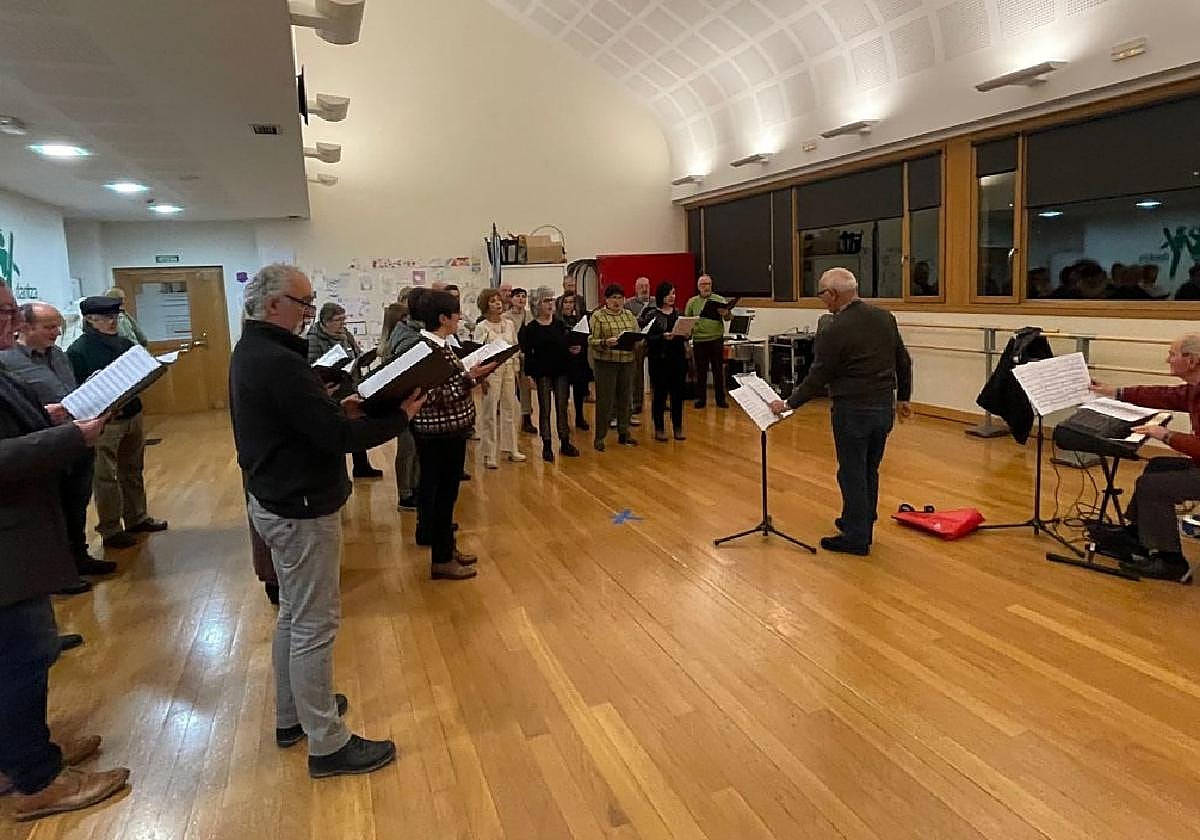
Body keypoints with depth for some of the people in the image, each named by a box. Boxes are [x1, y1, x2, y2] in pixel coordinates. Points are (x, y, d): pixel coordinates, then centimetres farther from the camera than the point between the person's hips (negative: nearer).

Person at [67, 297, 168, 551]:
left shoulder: (125, 343, 9)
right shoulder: (78, 350, -10)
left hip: (133, 415, 7)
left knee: (133, 471, 18)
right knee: (106, 477, 1)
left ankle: (137, 518, 31)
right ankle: (110, 531, 11)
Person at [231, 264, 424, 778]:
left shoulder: (251, 351, 8)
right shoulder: (279, 363, -25)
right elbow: (337, 438, -26)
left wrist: (340, 409, 1)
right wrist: (401, 416, -15)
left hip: (276, 500, 11)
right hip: (301, 510, -11)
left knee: (293, 615, 21)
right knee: (315, 625, 0)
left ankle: (291, 716, 37)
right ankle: (327, 744, 13)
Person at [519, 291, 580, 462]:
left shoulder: (561, 324, 5)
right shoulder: (531, 328, -3)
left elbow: (570, 344, 7)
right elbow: (527, 353, -3)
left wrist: (575, 349, -15)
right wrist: (529, 374, -7)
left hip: (561, 371, 3)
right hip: (542, 372, -2)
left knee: (562, 407, 8)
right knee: (544, 409, 4)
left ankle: (565, 443, 19)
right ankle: (547, 446, 11)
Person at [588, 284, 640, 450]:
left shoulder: (629, 315, 13)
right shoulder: (597, 316, -1)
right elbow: (592, 340, -8)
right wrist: (605, 342, -25)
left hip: (627, 361, 5)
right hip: (606, 363, -5)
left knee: (625, 399, 11)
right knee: (604, 400, -3)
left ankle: (624, 433, 22)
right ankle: (600, 437, 5)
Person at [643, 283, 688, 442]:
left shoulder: (678, 313, 12)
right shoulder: (652, 314, -3)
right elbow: (648, 337, -10)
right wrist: (663, 337, -24)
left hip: (678, 357, 5)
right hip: (660, 359, -4)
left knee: (678, 393, 6)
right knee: (660, 394, 0)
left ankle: (678, 428, 16)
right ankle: (659, 429, 11)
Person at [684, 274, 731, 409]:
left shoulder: (720, 300, 5)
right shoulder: (692, 302, 8)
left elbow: (728, 318, -4)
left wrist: (726, 314, -27)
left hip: (716, 339, 0)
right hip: (699, 340, 1)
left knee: (718, 370, 4)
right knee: (701, 371, 7)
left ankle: (721, 399, 12)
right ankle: (701, 399, 15)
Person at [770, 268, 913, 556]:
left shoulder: (834, 330, -17)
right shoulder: (885, 317, 4)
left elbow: (817, 378, -13)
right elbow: (904, 362, 11)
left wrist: (788, 404, 0)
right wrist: (902, 398, 22)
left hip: (853, 411, -7)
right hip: (884, 408, 7)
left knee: (852, 474, 4)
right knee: (870, 471, 18)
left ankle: (856, 538, 12)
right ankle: (862, 525, 32)